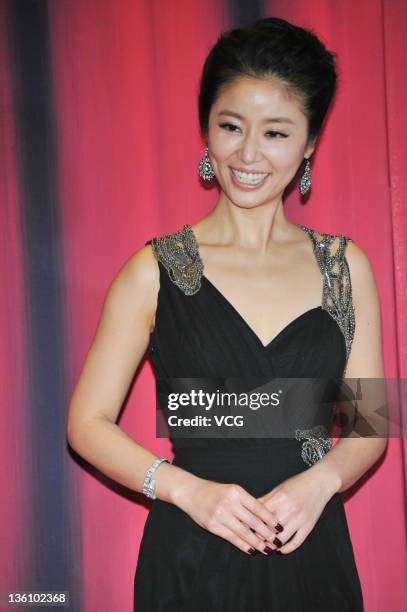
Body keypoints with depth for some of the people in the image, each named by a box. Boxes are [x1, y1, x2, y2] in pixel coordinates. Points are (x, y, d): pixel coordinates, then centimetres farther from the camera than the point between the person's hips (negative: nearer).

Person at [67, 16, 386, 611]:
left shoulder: (346, 265, 1)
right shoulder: (156, 270, -6)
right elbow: (89, 421, -5)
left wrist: (320, 480, -14)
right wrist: (189, 490, -17)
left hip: (313, 555, 3)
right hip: (193, 560, -2)